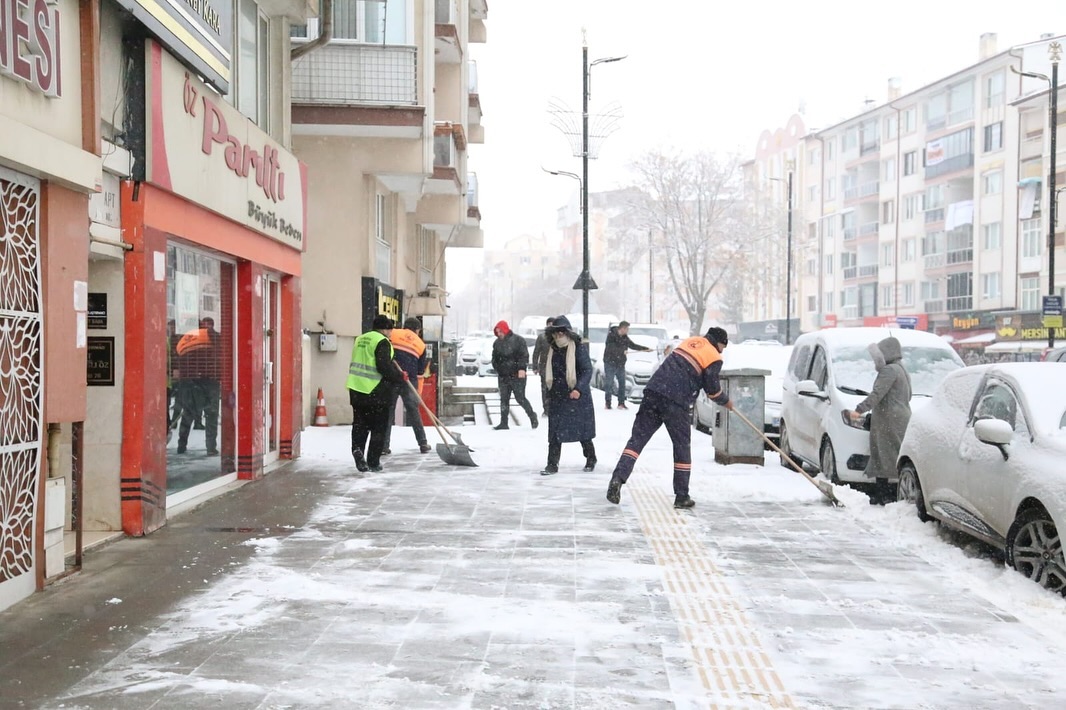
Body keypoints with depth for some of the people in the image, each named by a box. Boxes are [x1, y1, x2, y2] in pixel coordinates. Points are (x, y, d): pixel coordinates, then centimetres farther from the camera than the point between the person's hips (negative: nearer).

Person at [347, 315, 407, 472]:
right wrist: (400, 376, -7)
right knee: (378, 427, 4)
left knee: (360, 424, 15)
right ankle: (373, 462, 5)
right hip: (376, 392, -6)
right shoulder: (382, 342, -12)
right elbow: (384, 367, -20)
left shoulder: (360, 339, 14)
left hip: (356, 390, 6)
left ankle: (357, 448, -9)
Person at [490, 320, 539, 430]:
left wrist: (522, 368, -21)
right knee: (504, 399, 3)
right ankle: (504, 422, 6)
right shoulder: (497, 343, 11)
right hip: (503, 376, 6)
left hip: (517, 375, -5)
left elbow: (524, 355, -11)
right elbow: (494, 359, 21)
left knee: (520, 398, -4)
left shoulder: (518, 340, -6)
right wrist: (497, 369, 8)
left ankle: (532, 416, 17)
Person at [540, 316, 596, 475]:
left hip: (578, 396, -5)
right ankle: (552, 464, -1)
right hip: (557, 397, 5)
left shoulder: (579, 348, -11)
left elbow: (588, 370, -16)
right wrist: (550, 392, 19)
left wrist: (578, 389, -28)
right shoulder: (552, 350, 7)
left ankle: (591, 458, 29)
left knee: (582, 431, 8)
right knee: (555, 431, -3)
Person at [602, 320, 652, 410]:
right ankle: (608, 403, 1)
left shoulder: (625, 338, 8)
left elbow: (633, 345, 19)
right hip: (610, 363, -6)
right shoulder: (611, 336, -12)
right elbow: (611, 348, -23)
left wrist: (646, 349, 17)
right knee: (609, 383, -5)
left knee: (622, 383, 4)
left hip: (621, 364, 6)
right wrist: (622, 351, -32)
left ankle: (621, 403, 12)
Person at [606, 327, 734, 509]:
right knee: (682, 447, 9)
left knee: (638, 437, 3)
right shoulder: (714, 358, 4)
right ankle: (681, 497, 14)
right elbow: (712, 389, 7)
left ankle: (618, 477, -15)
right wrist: (725, 402, 27)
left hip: (653, 390, 5)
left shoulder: (690, 341, 22)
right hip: (676, 402, -5)